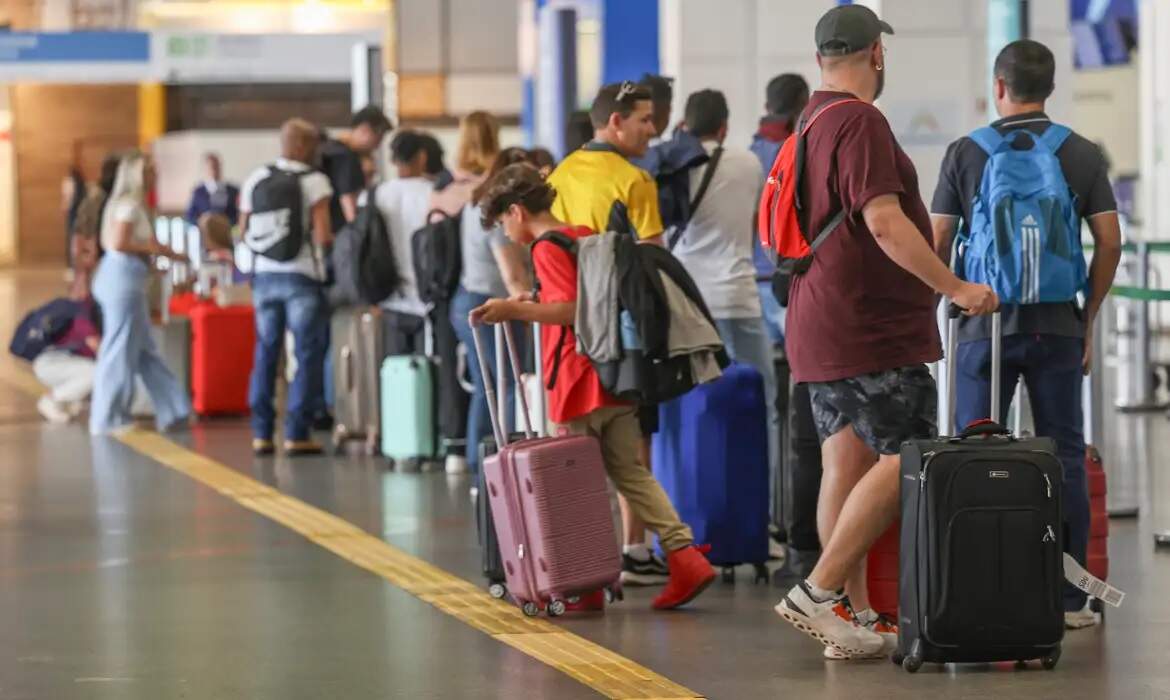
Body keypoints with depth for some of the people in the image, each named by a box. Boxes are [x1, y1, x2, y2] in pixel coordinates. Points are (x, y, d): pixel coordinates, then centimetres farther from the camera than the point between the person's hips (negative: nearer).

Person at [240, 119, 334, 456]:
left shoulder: (256, 179, 5)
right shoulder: (314, 181, -8)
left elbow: (245, 231, 9)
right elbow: (323, 236, -15)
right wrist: (336, 238, 6)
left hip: (264, 275, 5)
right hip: (302, 276, -5)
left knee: (265, 353, 11)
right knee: (307, 355, 3)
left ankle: (261, 433, 10)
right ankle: (296, 434, -1)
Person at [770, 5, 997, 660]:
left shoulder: (811, 122, 16)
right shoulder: (861, 122, -15)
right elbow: (884, 221, -23)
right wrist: (954, 287, -19)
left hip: (820, 329, 10)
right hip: (872, 332, -10)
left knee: (847, 465, 7)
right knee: (903, 462, -8)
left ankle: (855, 616, 8)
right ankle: (820, 591, -12)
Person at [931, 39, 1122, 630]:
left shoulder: (965, 154, 0)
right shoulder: (1083, 155, 3)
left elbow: (936, 243, 0)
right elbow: (1109, 242, 1)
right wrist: (1088, 319, 10)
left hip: (986, 322, -1)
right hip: (1057, 326, 1)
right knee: (1064, 456, 5)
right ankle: (1069, 597, 3)